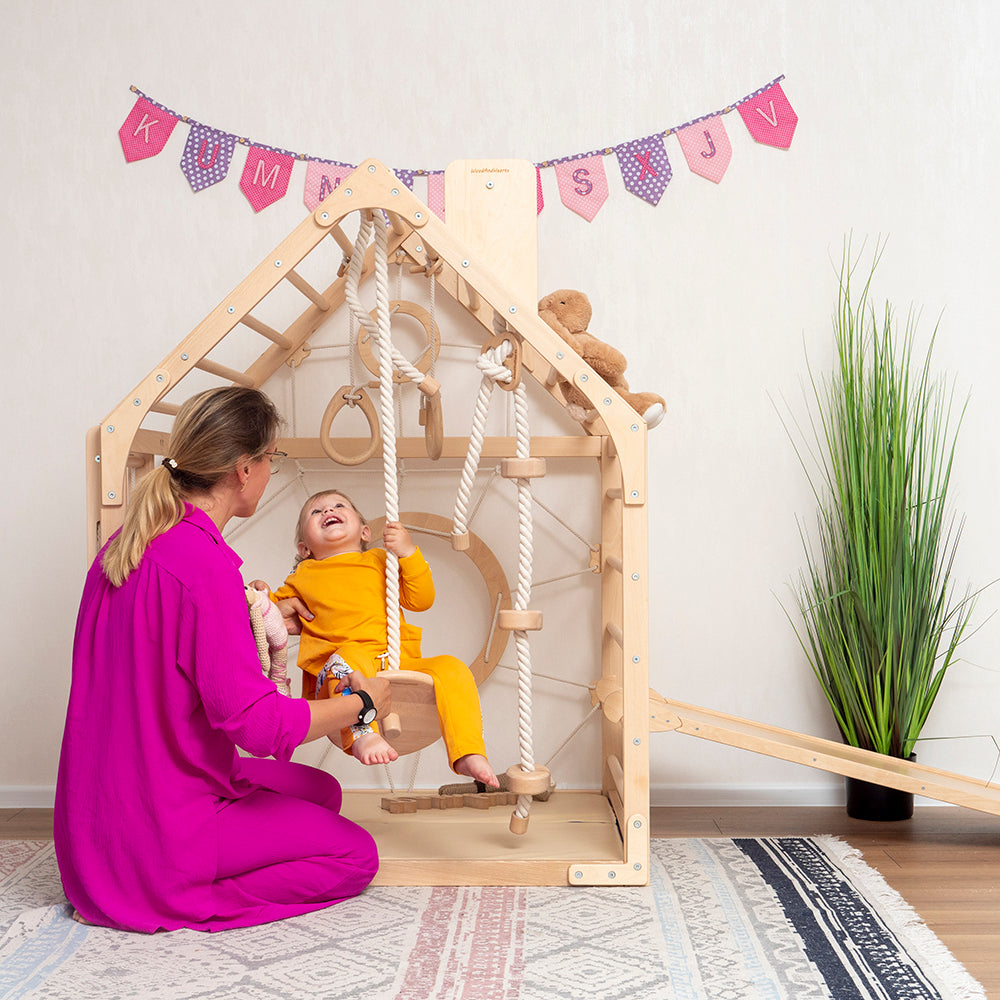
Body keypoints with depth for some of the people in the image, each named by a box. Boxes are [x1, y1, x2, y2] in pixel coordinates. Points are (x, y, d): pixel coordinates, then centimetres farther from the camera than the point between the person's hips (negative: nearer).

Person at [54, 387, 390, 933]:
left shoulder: (128, 542, 4)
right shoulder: (204, 563, -25)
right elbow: (257, 722, -27)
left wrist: (255, 620, 23)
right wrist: (361, 700, -11)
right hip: (159, 825, -9)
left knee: (320, 790, 21)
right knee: (355, 855, 3)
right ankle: (172, 902, -4)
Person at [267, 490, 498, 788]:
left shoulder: (379, 560, 25)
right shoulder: (303, 576, 23)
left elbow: (421, 600, 16)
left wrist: (409, 552, 4)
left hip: (400, 665, 3)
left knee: (452, 670, -20)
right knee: (349, 656, -38)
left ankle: (468, 755, -24)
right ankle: (361, 733, -55)